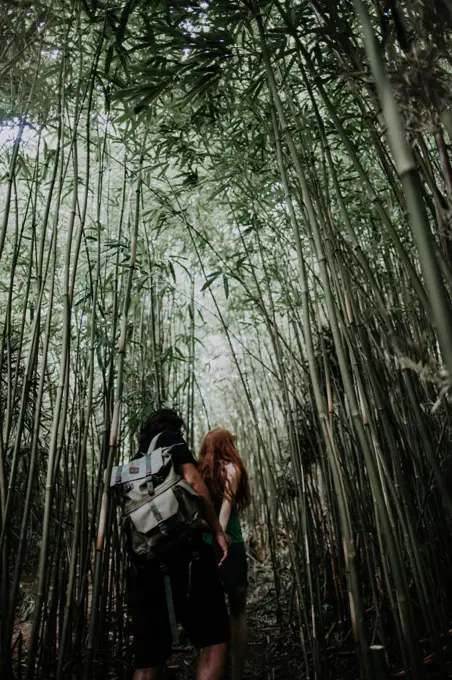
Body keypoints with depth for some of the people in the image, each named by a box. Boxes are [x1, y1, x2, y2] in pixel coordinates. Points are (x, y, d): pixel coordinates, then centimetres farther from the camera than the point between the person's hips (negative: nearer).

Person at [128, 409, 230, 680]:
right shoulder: (171, 439, 6)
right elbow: (192, 480, -10)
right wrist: (218, 530, -6)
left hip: (143, 559, 7)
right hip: (182, 549, -7)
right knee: (215, 640, -1)